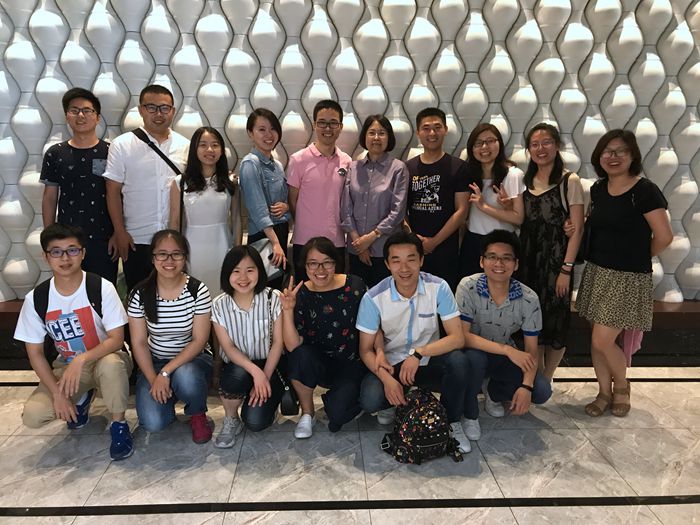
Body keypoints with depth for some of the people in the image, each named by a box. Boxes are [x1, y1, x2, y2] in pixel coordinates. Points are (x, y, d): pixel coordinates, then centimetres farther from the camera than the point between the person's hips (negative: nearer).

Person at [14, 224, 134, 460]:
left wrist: (81, 359, -34)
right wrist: (57, 393, -12)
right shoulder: (36, 299, -10)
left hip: (105, 359, -3)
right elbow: (35, 353, -4)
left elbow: (117, 339, -19)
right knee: (32, 415, -19)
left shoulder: (101, 288, -19)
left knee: (111, 365, -39)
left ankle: (118, 424, -12)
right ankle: (82, 398, 15)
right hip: (67, 366, 4)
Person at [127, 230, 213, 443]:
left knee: (185, 378, -38)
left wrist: (166, 373, -22)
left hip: (192, 358, -1)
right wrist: (153, 380, -16)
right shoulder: (140, 294, -9)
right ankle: (167, 394, 16)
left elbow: (199, 340, -14)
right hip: (154, 361, 1)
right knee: (153, 423, -20)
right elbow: (139, 342, -5)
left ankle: (197, 414, -2)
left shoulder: (198, 291, -14)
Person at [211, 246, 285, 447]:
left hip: (269, 365, -1)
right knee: (238, 375, -36)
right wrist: (255, 371, -26)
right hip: (237, 366, 1)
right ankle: (230, 421, -5)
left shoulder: (273, 298, -12)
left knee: (255, 421, -20)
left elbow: (277, 343, -8)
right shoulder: (219, 305, -8)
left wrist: (264, 379, -15)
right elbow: (228, 348, -10)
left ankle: (272, 397, 16)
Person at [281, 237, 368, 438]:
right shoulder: (300, 295, -9)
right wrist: (288, 310, -29)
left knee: (337, 413, -23)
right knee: (301, 356, -32)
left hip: (351, 363, -1)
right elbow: (293, 346, -17)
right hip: (317, 363, 1)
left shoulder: (354, 286, -10)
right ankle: (307, 413, -4)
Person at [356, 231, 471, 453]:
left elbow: (457, 338, -18)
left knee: (458, 360, -31)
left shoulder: (438, 288, -15)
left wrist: (418, 353, -32)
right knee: (369, 400, -29)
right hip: (392, 364, 0)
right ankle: (393, 403, 10)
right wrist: (387, 378, -27)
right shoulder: (374, 298, -16)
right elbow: (366, 349, -9)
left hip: (429, 361, 1)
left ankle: (451, 422, -3)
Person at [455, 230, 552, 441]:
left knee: (542, 391, -17)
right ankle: (469, 414, -8)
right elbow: (462, 336, -28)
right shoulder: (468, 287, -24)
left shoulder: (529, 299, -16)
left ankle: (493, 392, 16)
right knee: (473, 357, -37)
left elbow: (532, 349, -11)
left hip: (505, 357, 3)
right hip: (474, 354, -3)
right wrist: (507, 349, -36)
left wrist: (526, 386, -27)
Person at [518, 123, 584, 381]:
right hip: (528, 260, 5)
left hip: (556, 260, -5)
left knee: (555, 319, 4)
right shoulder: (526, 181, 10)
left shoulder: (569, 181, -6)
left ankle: (546, 379, 22)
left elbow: (577, 229, -10)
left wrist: (566, 269, -15)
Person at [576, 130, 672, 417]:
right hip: (596, 272, 6)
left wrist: (634, 257, 2)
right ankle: (604, 392, 29)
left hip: (628, 278, -6)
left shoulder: (645, 191, -14)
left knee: (603, 341, -6)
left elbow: (664, 237, -13)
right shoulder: (598, 189, 6)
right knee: (597, 340, 10)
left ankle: (622, 386, 24)